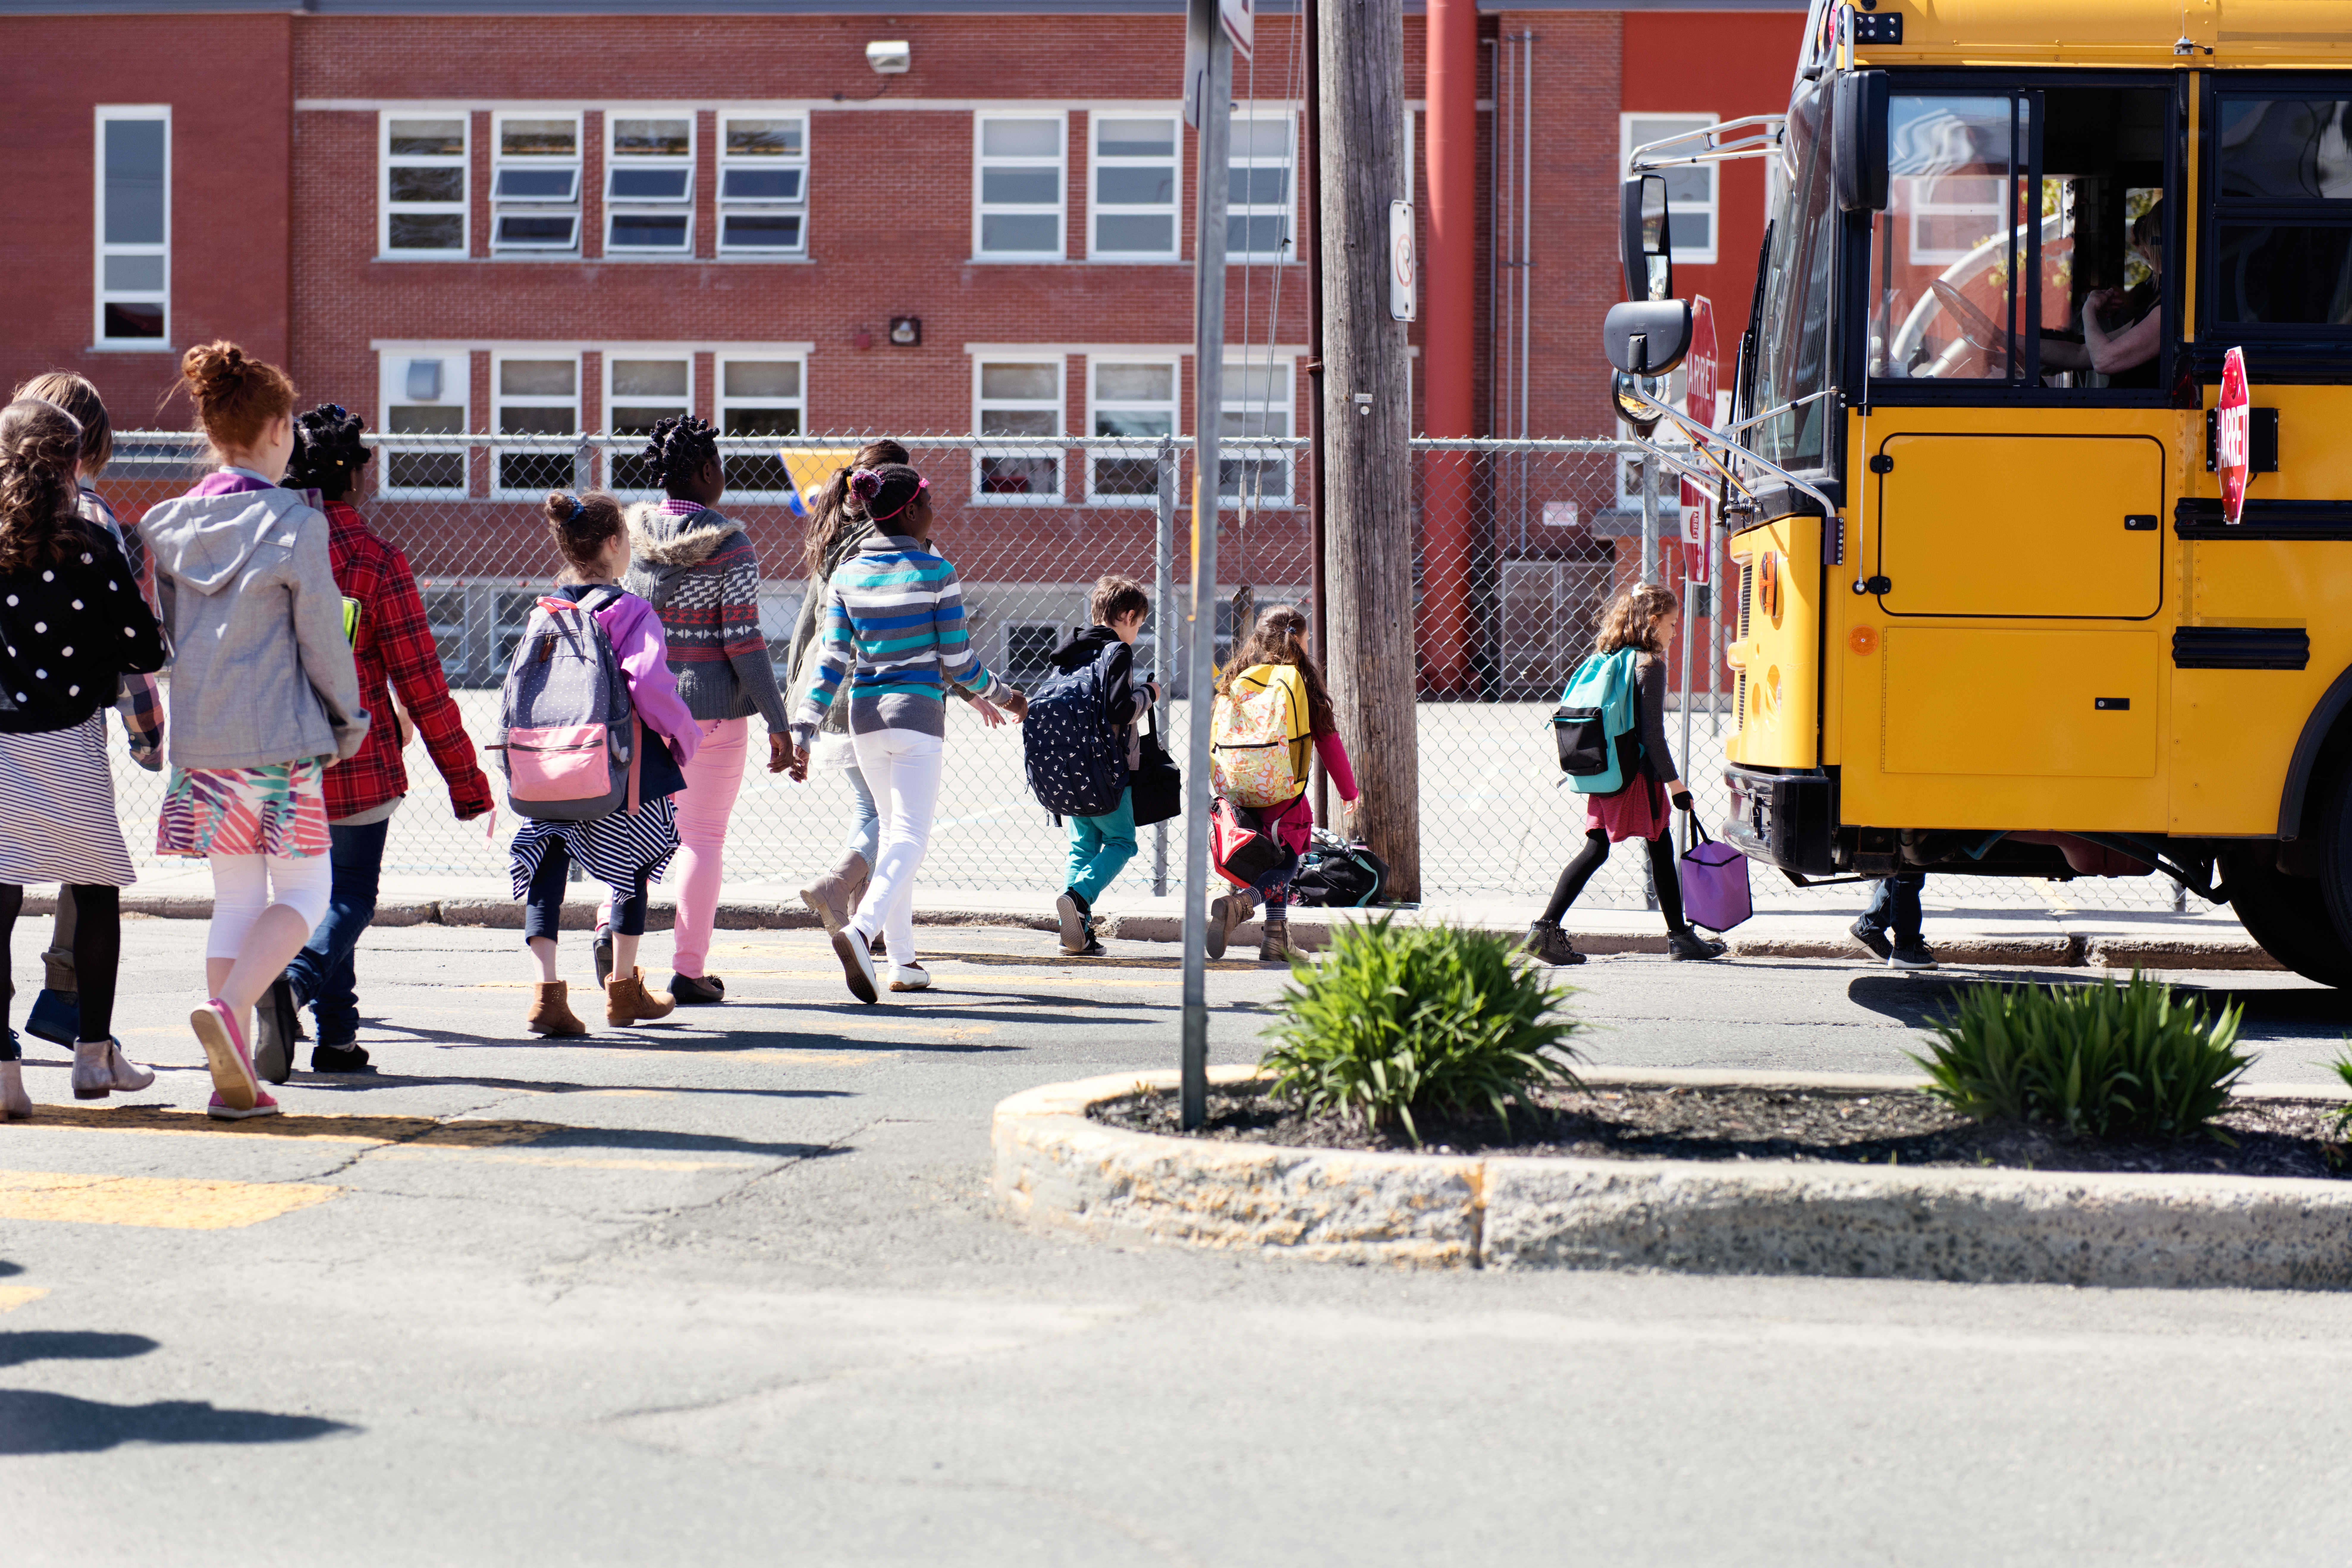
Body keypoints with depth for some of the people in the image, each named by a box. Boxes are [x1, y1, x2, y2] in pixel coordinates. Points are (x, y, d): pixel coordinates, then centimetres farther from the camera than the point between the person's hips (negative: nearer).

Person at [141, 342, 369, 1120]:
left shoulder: (172, 525, 6)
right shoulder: (294, 525, -10)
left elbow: (168, 634, 11)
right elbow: (323, 636, -7)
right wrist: (347, 719, 7)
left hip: (199, 738, 6)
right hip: (280, 737, -5)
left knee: (236, 898, 12)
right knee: (304, 892, 6)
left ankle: (233, 1078, 9)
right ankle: (229, 1010, -17)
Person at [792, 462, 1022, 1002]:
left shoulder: (847, 577, 4)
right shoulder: (935, 573, -8)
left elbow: (831, 660, 0)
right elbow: (957, 660, -5)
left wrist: (803, 730, 1)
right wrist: (1005, 696, 11)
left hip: (865, 713, 5)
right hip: (918, 712, -5)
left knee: (893, 830, 18)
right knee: (910, 836, -8)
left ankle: (903, 960, 18)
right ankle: (861, 930, -33)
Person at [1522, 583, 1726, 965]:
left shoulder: (1606, 661, 11)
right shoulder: (1651, 665, -12)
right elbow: (1653, 733, -17)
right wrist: (1673, 782, -13)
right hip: (1638, 774, -7)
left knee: (1595, 849, 7)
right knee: (1661, 849, 5)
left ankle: (1546, 927, -3)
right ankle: (1680, 936, 13)